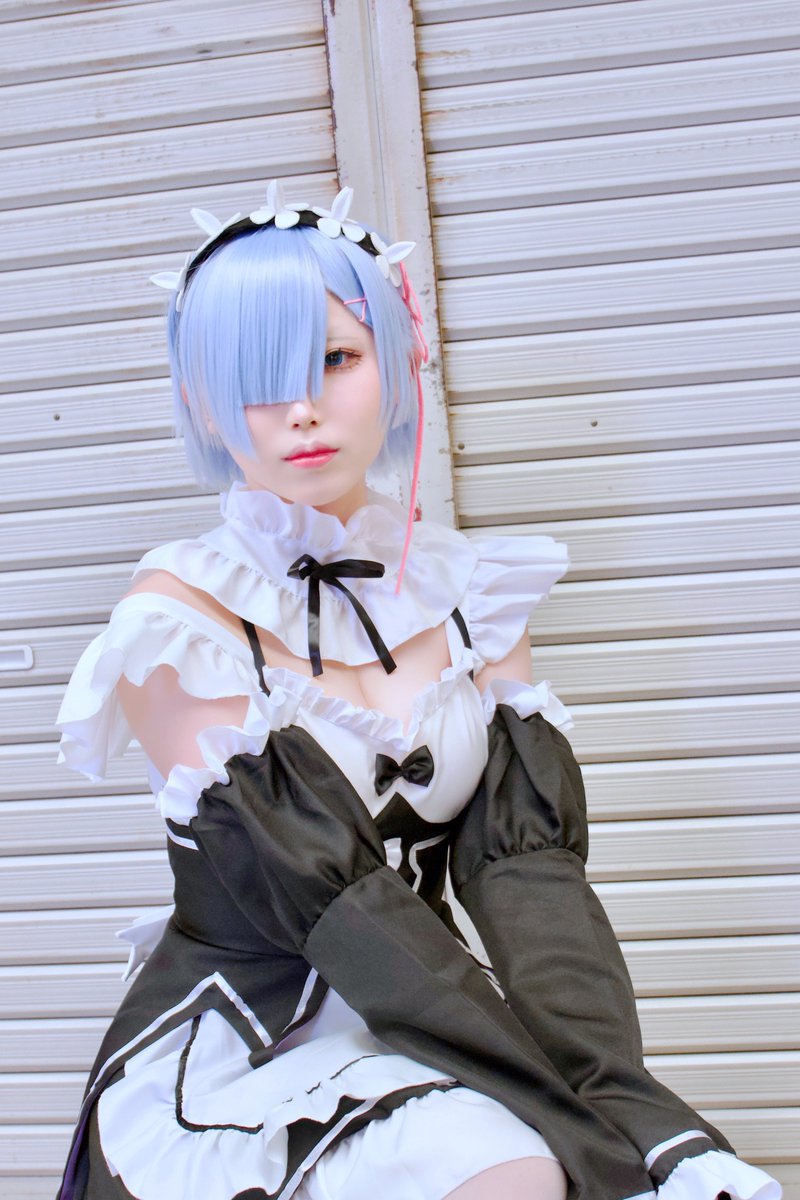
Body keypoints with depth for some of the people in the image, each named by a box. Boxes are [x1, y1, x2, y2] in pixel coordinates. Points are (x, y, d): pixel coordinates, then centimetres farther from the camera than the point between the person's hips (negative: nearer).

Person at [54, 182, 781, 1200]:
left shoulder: (466, 590, 4)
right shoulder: (176, 620, -10)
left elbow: (526, 856, -4)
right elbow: (327, 902, -16)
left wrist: (629, 1097, -19)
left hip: (446, 1027, 4)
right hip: (250, 1051, -4)